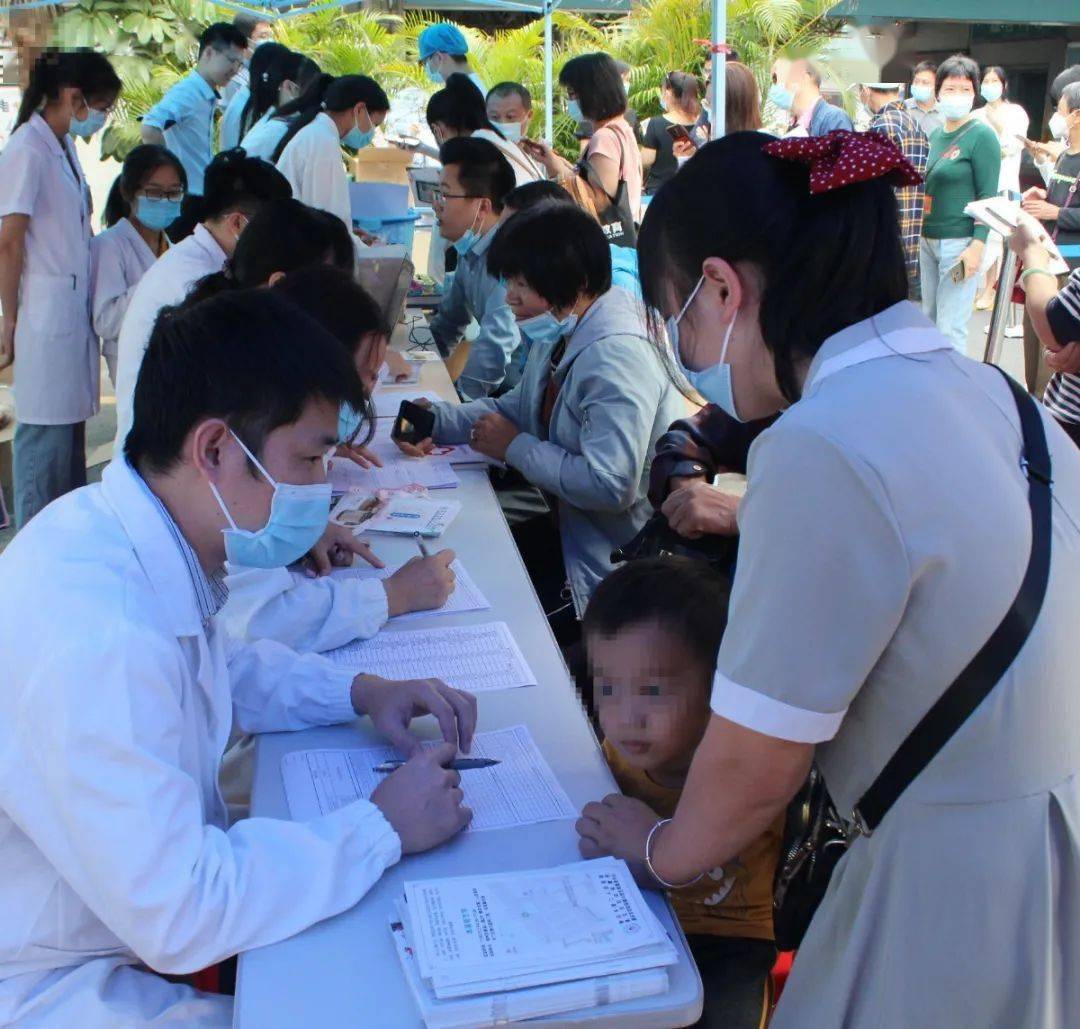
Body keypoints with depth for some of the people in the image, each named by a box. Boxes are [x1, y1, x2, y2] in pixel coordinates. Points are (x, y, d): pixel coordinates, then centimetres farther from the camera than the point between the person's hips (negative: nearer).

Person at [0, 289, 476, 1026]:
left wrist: (360, 691, 0)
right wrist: (384, 827, -20)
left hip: (134, 915, 8)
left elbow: (218, 669, 16)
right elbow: (177, 916, -30)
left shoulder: (142, 538, -6)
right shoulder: (96, 638, -34)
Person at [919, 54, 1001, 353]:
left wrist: (977, 246, -19)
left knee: (950, 329, -6)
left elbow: (988, 196, -12)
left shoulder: (982, 136, -8)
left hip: (960, 242, -7)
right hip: (928, 239, 7)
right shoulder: (936, 135, 13)